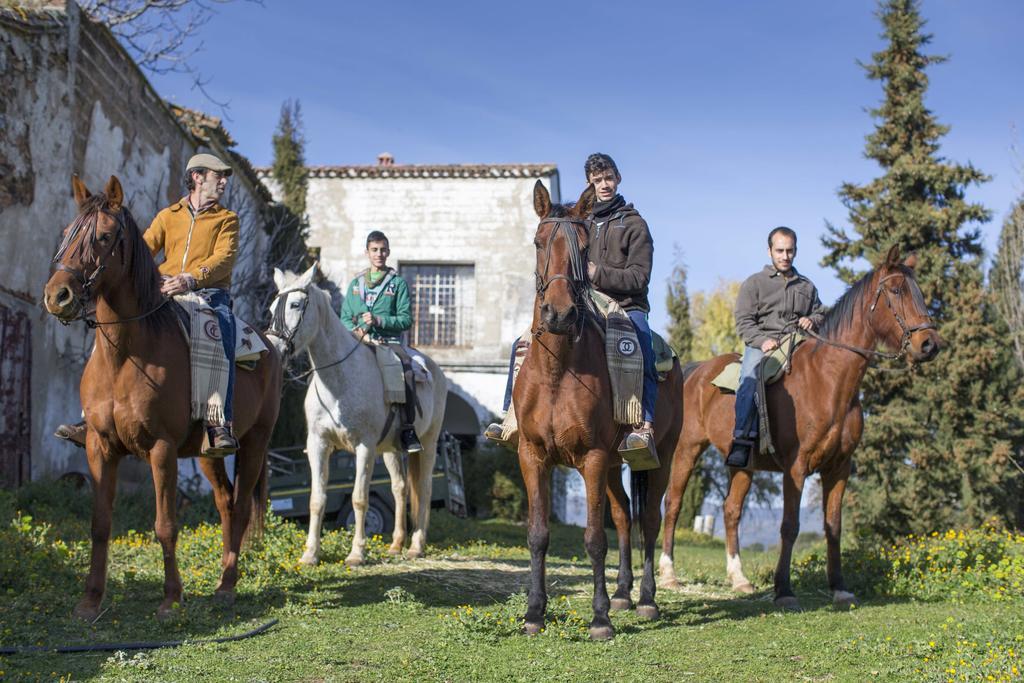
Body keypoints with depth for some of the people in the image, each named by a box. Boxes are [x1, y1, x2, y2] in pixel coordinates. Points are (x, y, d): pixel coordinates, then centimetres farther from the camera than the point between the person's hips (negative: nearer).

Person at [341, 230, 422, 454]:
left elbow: (406, 319, 2)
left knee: (406, 366, -34)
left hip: (389, 341, -3)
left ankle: (408, 429, -30)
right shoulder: (355, 284, 20)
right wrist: (356, 331, -5)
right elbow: (345, 318, 17)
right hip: (359, 341, 3)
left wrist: (379, 320, -12)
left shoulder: (398, 283, 10)